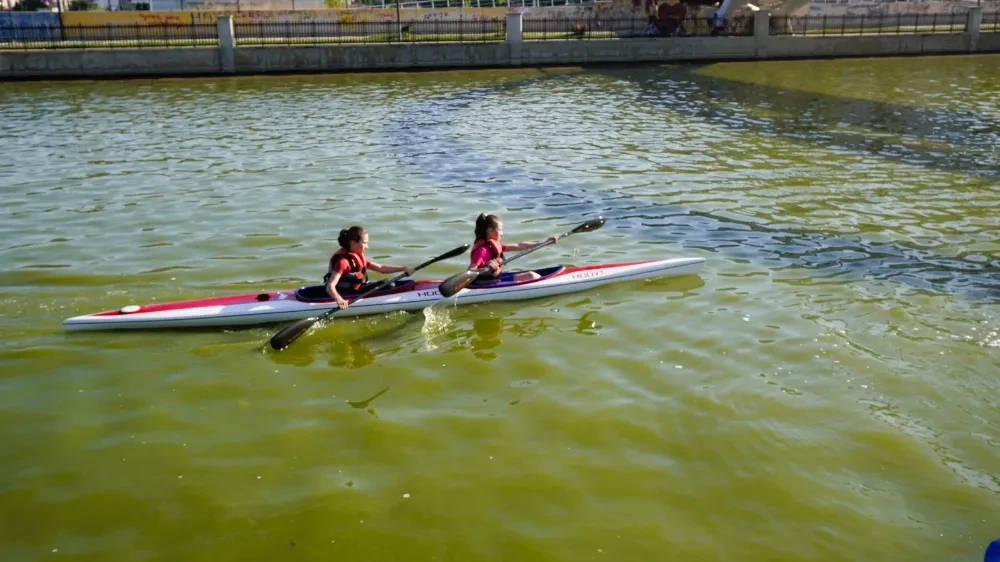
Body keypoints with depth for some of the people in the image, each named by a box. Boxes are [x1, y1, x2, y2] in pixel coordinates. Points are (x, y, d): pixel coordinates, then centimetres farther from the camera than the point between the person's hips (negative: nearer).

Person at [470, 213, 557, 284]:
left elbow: (519, 246, 12)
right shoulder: (482, 249, -19)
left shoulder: (495, 245, 9)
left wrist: (544, 243, 12)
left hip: (497, 280, 10)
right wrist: (486, 267, -43)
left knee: (531, 275, 11)